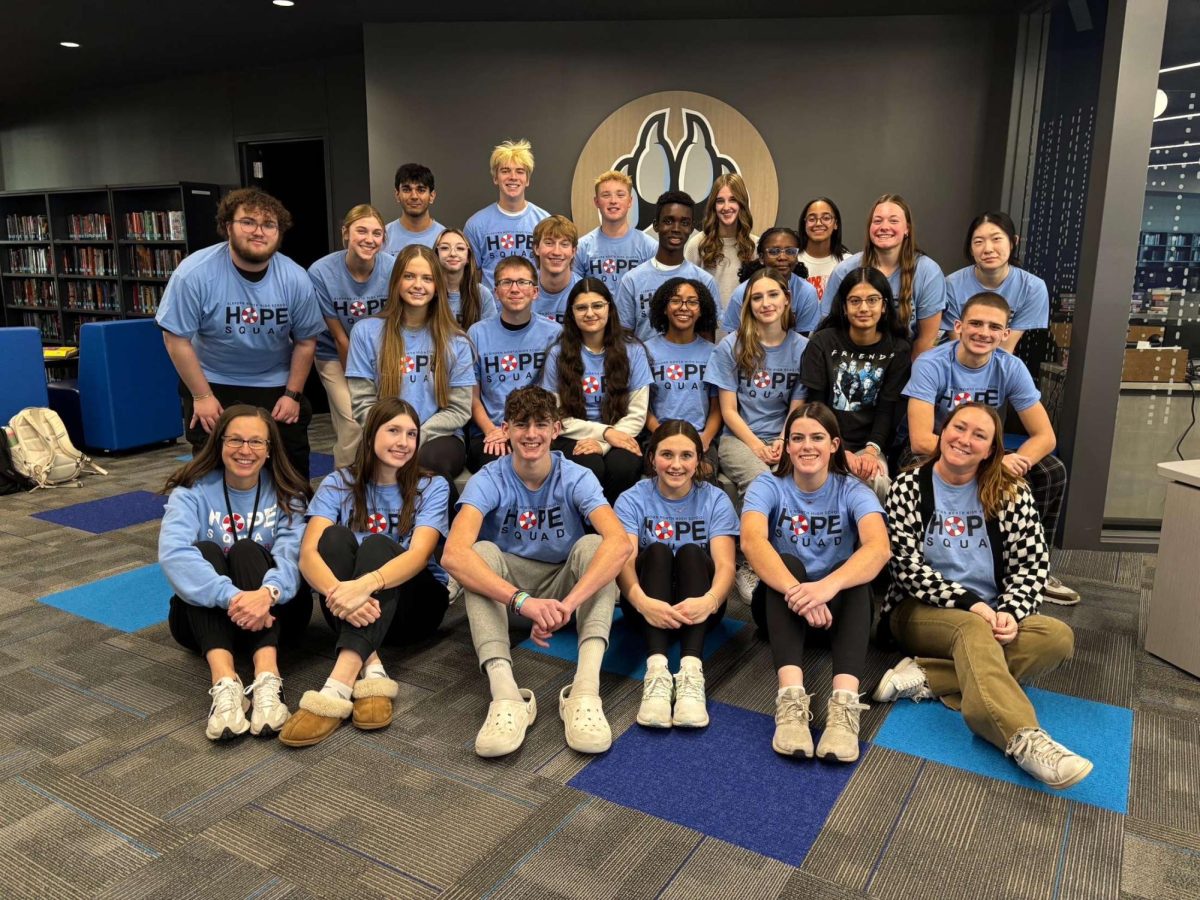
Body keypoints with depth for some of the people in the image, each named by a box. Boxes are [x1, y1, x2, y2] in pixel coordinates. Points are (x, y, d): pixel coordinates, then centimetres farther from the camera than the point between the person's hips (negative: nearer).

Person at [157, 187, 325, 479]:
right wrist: (202, 397, -13)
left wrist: (292, 394, -4)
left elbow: (305, 341, -3)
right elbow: (177, 339, -15)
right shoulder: (194, 272, -20)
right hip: (212, 383, -2)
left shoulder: (296, 279, -14)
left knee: (293, 469, 10)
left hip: (276, 385, 2)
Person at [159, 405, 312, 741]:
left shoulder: (286, 494, -2)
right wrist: (231, 597, -41)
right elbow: (173, 553, -25)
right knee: (205, 549, -27)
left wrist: (268, 593, -44)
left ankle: (268, 680, -46)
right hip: (206, 614, 0)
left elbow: (292, 553, -21)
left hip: (273, 612, 0)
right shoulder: (192, 492, -5)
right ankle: (224, 683, -47)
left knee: (247, 550, -27)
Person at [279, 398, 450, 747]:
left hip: (415, 603, -1)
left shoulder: (432, 487, -4)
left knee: (377, 545, -30)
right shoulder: (339, 484, -1)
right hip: (350, 612, 2)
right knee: (335, 537, -26)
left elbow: (418, 554, -22)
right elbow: (308, 555, -16)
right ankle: (371, 671, -39)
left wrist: (366, 584, -43)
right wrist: (340, 594, -39)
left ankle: (338, 686, -48)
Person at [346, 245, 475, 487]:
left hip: (438, 438, 1)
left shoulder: (455, 340, 7)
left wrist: (416, 437, -13)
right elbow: (362, 403, 3)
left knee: (427, 460, -36)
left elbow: (459, 409, 2)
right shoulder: (366, 332, 6)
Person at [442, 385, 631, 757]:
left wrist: (568, 603, -49)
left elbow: (619, 543, -34)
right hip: (505, 588, 0)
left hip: (567, 583, 0)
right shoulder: (489, 481, -17)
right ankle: (505, 693, -45)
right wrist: (522, 600, -50)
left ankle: (585, 691, -43)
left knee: (592, 545, -29)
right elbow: (453, 554, -35)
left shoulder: (576, 478, -15)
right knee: (482, 551, -30)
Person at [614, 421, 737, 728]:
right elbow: (624, 559, -19)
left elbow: (725, 564, -16)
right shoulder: (632, 500, -3)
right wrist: (642, 601, -42)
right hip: (649, 606, 0)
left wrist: (710, 600, -40)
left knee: (690, 551, -27)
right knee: (656, 550, -28)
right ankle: (656, 668, -46)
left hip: (697, 607, 0)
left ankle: (691, 670, -44)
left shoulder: (715, 500, -2)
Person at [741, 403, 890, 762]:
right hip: (780, 604, 0)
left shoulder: (853, 491, -7)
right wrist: (797, 592, -46)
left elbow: (879, 548, -28)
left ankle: (844, 702, -45)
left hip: (837, 607, 1)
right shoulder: (767, 486, -8)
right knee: (787, 562, -31)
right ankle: (791, 697, -47)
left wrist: (827, 586, -46)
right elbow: (752, 541, -29)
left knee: (854, 575, -30)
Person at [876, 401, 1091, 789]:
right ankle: (1026, 740, -58)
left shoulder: (1010, 491, 4)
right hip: (921, 610, -3)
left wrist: (1009, 612, -18)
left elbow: (1031, 562, -1)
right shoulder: (908, 486, -2)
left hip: (989, 614, 4)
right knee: (974, 630, -35)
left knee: (1058, 637, -24)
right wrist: (968, 603, -19)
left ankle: (925, 677, -32)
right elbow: (907, 566, -9)